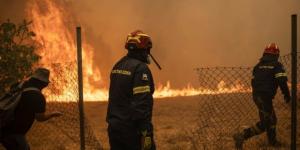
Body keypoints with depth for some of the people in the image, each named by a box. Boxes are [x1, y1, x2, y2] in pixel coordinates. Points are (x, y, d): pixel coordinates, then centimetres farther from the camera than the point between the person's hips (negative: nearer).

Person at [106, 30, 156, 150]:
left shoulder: (117, 66, 12)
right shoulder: (140, 68, -15)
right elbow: (142, 103, -21)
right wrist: (146, 131, -22)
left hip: (115, 126, 8)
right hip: (132, 128, -8)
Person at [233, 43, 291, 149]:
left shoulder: (258, 66, 13)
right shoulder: (277, 66, -7)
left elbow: (253, 82, 17)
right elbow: (282, 82, -17)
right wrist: (287, 95, -4)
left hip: (256, 95, 8)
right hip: (266, 97, -8)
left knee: (272, 119, 21)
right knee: (264, 123, -1)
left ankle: (272, 141, 26)